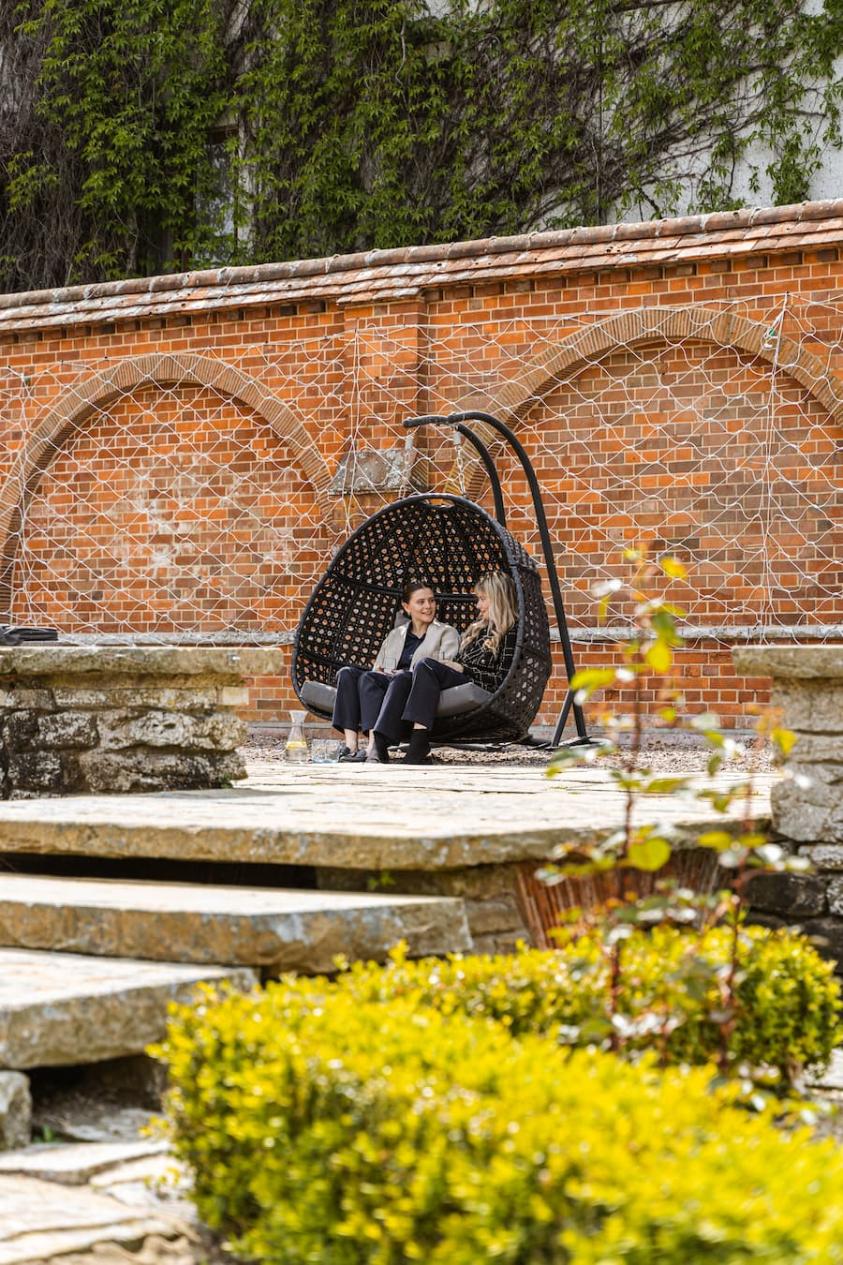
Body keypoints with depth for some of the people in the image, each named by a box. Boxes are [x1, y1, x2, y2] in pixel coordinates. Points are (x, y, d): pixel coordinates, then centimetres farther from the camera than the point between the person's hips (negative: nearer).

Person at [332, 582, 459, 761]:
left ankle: (375, 745, -49)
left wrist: (404, 673, -10)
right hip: (388, 682, 4)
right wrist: (378, 673, -4)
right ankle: (351, 745, -36)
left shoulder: (447, 633, 17)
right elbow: (377, 668, 22)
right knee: (347, 673, -23)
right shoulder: (395, 635, 30)